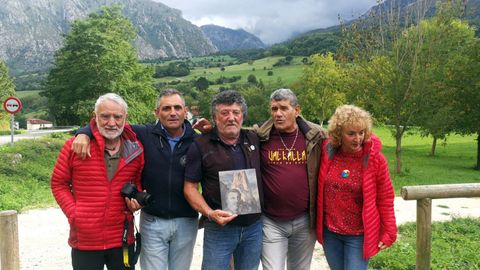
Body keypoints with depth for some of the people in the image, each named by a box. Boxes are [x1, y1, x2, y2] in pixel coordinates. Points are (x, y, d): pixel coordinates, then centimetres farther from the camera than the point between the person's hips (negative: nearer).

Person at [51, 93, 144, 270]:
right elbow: (59, 183, 2)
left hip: (123, 240, 2)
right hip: (84, 240, -2)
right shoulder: (74, 146, -8)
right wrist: (73, 214, -8)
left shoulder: (136, 150, 0)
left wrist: (137, 199, -4)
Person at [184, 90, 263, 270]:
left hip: (254, 226, 4)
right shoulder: (201, 146, -6)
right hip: (219, 227, -4)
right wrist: (209, 213, -19)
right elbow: (190, 187, -6)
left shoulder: (254, 140, 5)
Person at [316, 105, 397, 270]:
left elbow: (385, 199, -6)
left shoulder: (375, 158, -13)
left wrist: (389, 232, -5)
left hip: (359, 235, -3)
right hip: (329, 232, 3)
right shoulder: (327, 153, -6)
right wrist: (318, 223, 8)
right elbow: (319, 190, 7)